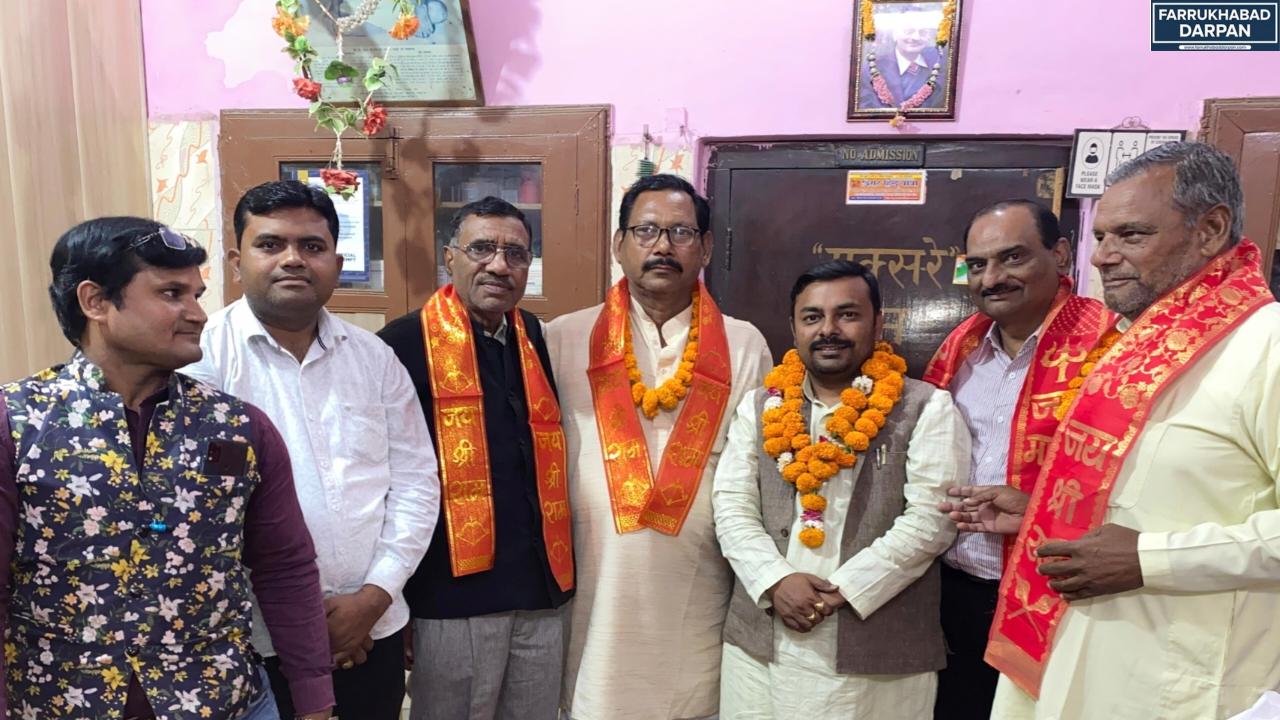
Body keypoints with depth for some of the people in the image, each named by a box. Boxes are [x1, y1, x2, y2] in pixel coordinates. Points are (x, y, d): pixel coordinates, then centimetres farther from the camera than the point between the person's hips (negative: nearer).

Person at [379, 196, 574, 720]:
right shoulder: (405, 343, -9)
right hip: (455, 591, -5)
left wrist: (562, 565, 13)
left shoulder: (538, 340, 8)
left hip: (542, 588, 5)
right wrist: (395, 590, -6)